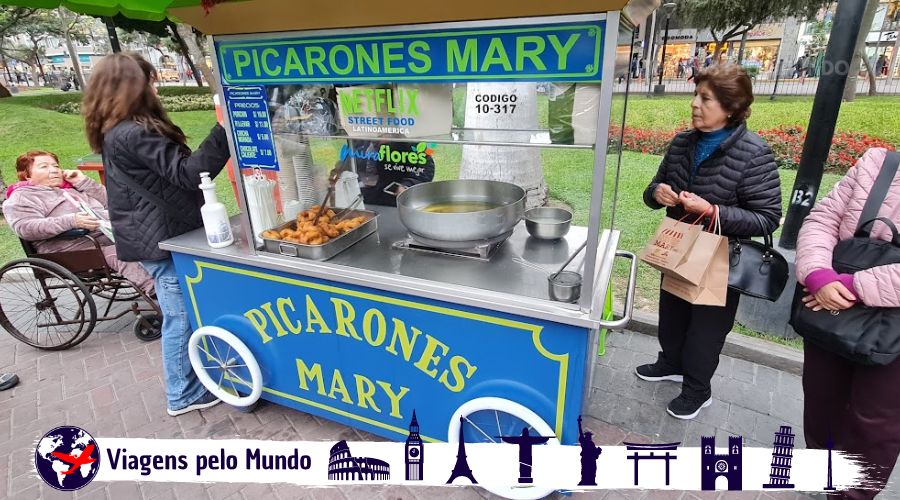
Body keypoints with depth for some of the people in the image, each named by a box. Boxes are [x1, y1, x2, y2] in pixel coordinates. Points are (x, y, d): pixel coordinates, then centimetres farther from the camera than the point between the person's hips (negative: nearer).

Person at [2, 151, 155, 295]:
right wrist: (71, 221, -22)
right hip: (76, 246, -7)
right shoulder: (21, 198, 12)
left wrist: (83, 181, 16)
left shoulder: (71, 187, 32)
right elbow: (25, 228, -8)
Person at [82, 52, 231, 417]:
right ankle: (184, 395, 19)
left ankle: (185, 385, 37)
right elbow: (188, 173, -25)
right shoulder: (134, 134, -21)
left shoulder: (117, 133, 12)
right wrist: (224, 131, -27)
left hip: (158, 234, 10)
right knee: (181, 316, 2)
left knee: (180, 314, 20)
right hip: (162, 238, -10)